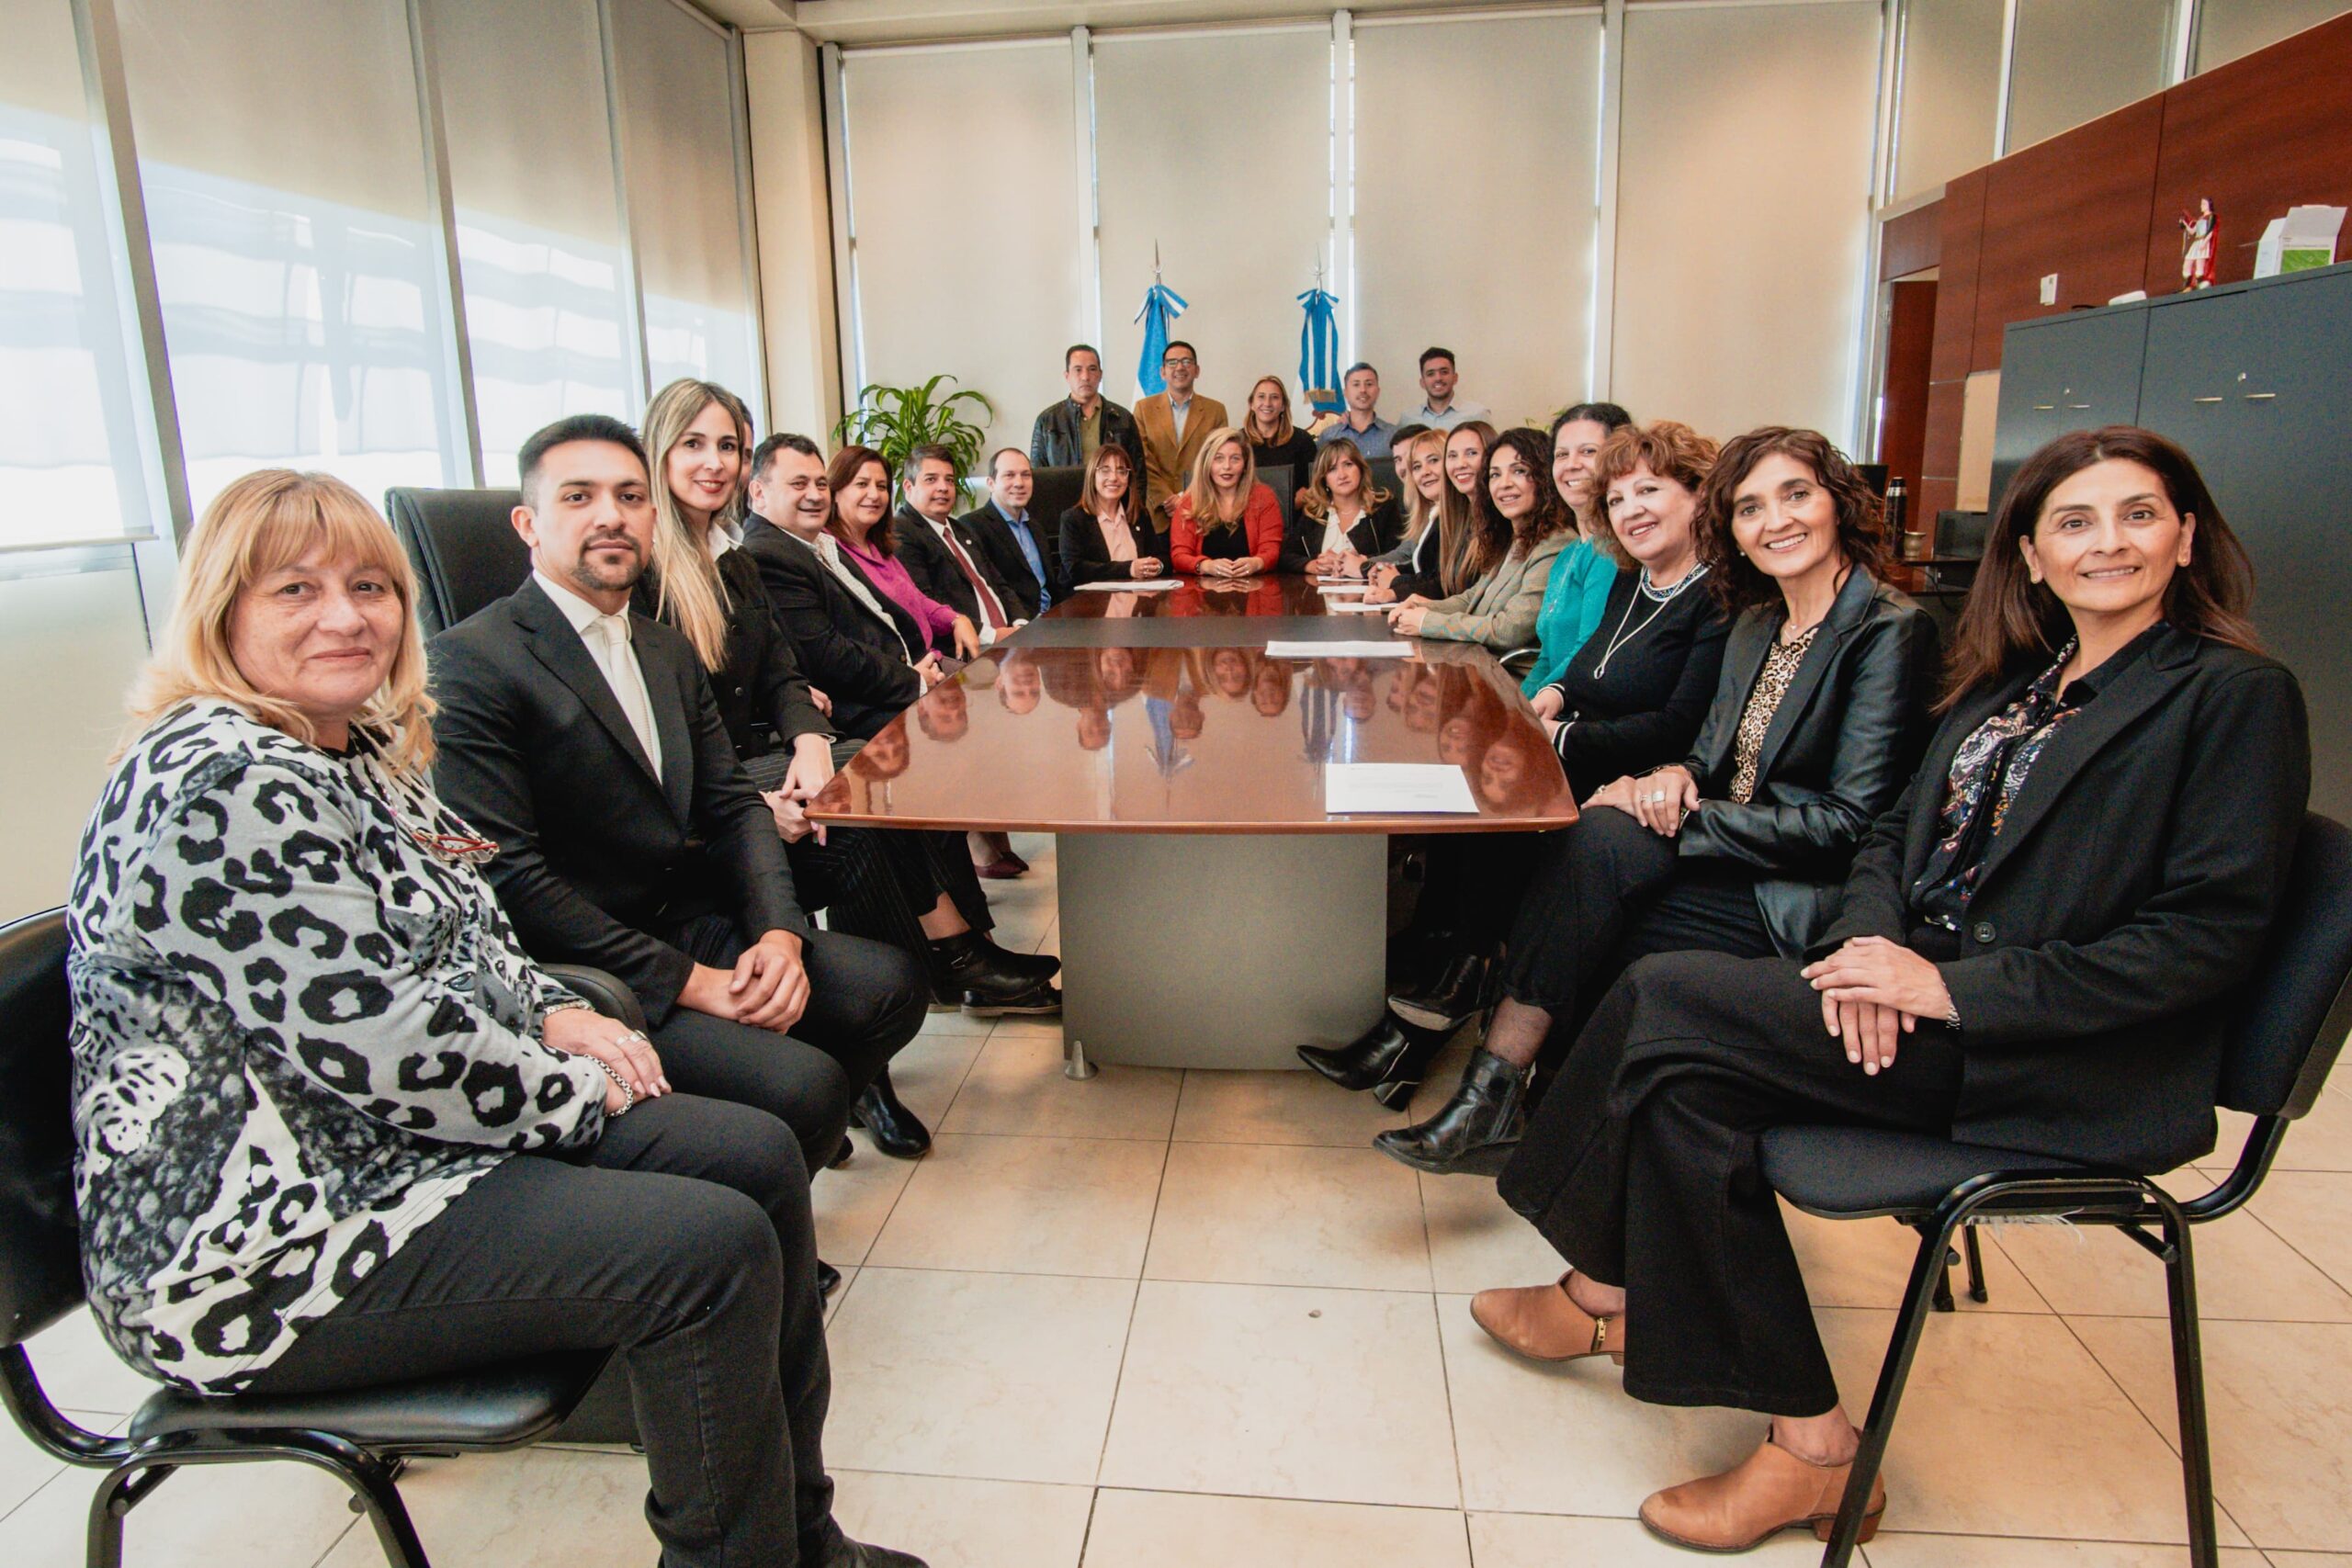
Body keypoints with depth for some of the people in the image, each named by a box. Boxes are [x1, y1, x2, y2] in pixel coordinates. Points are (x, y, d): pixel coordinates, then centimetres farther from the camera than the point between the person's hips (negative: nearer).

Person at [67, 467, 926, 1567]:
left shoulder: (359, 749, 11)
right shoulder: (220, 785, -21)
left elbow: (460, 937, 20)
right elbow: (375, 1037, -26)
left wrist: (555, 1012, 1)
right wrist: (575, 1092, -13)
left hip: (395, 1138, 10)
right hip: (265, 1245, -10)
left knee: (758, 1156, 1)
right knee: (712, 1249, -22)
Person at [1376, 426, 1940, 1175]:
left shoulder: (1891, 630, -10)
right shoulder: (1755, 624, 13)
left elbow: (1849, 823, -15)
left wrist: (1679, 817, -18)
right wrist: (1674, 777, -9)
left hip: (1803, 904, -7)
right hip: (1734, 861, 7)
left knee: (1595, 845, -25)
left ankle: (1495, 1096, -15)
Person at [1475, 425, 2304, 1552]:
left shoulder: (2236, 696, -4)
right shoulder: (2011, 681, 17)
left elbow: (2209, 935, -12)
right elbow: (1898, 834, 16)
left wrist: (1949, 988, -19)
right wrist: (1869, 945, -7)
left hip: (2063, 1067, -7)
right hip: (1921, 1005, 7)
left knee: (1666, 997, -21)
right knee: (1686, 1085, -18)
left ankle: (1603, 1292, -2)